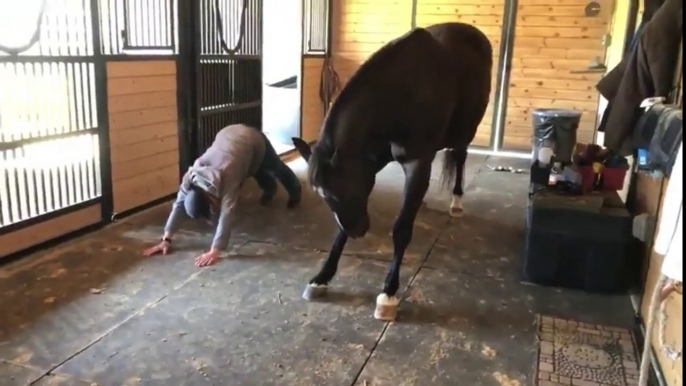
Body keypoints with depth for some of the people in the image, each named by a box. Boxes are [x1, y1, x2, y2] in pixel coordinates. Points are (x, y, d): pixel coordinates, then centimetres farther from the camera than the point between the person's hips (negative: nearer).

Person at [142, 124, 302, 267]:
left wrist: (214, 252, -50)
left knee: (275, 167, 27)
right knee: (258, 171, 31)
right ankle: (269, 188, 64)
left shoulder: (227, 177, -45)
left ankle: (295, 191, 57)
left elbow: (227, 214, -47)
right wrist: (166, 239, -29)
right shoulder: (191, 175, -30)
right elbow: (178, 204, -24)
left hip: (253, 139, -4)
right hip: (228, 134, 4)